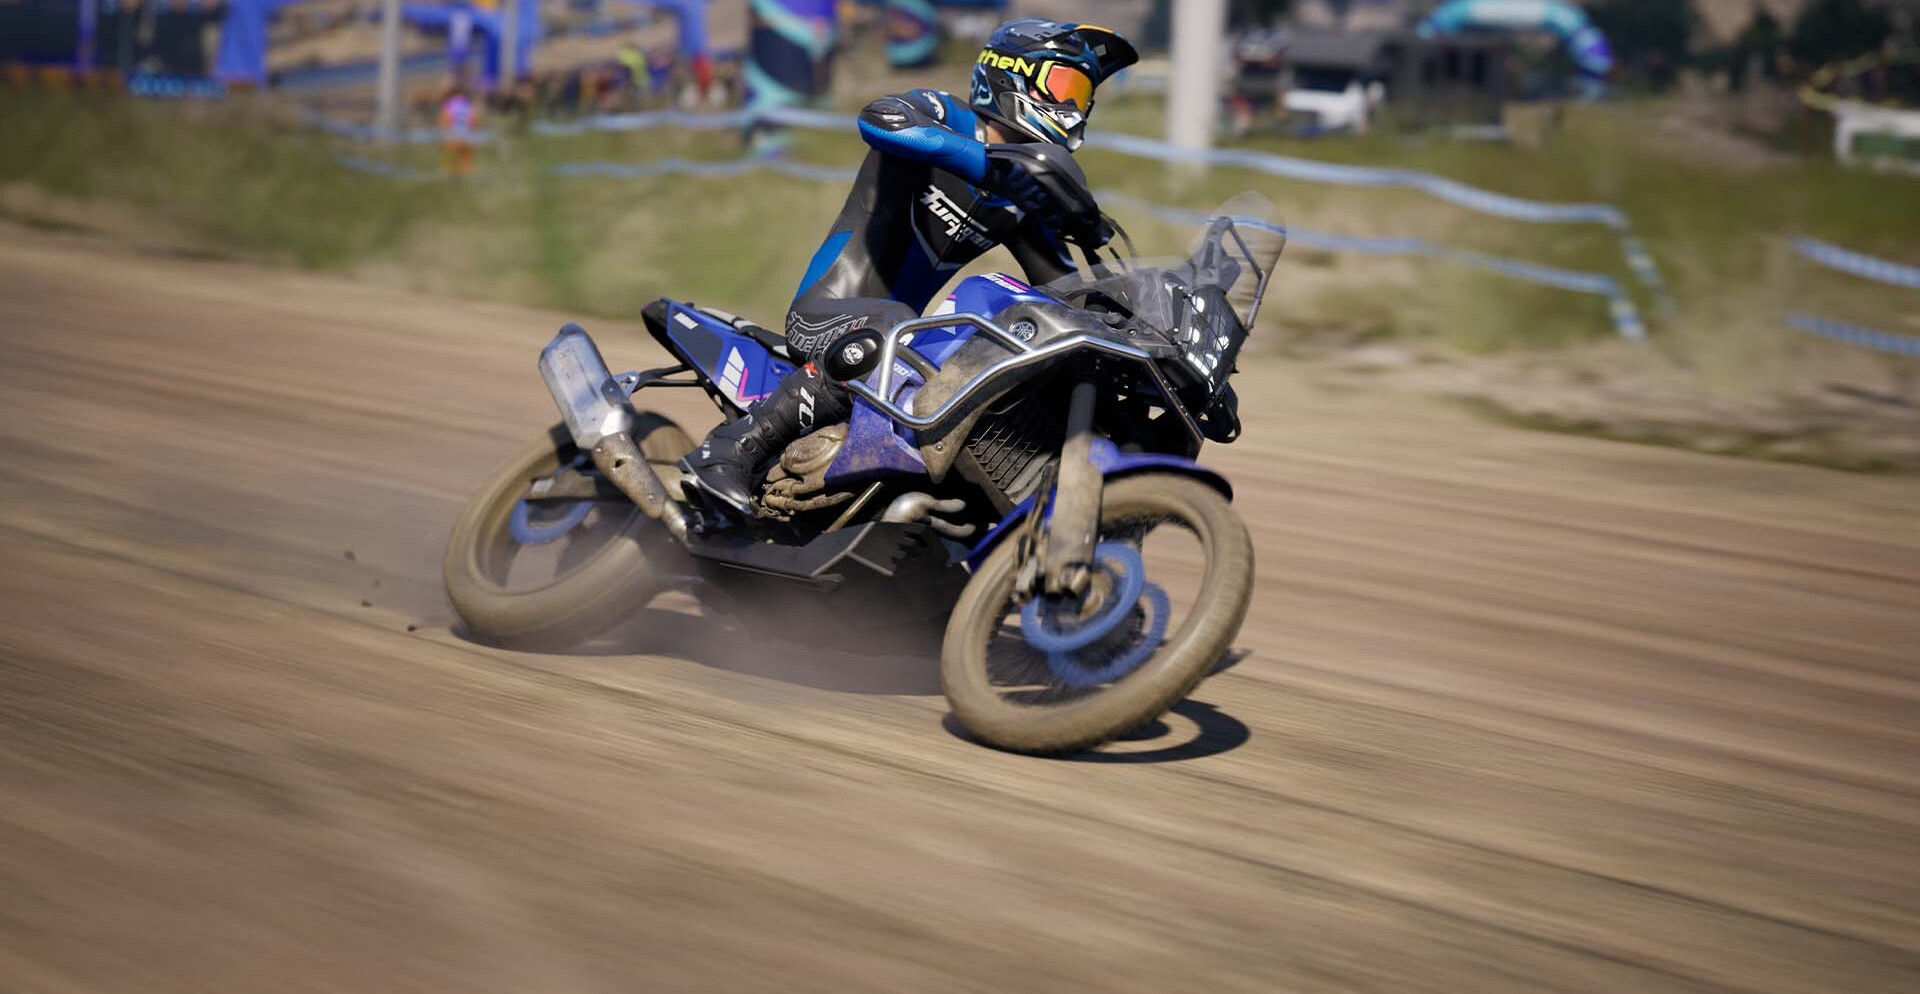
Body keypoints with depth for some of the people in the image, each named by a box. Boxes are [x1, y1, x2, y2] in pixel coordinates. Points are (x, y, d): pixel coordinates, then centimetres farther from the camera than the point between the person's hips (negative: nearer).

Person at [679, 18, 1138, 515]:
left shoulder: (1027, 197, 15)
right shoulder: (943, 115, -5)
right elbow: (875, 119, -29)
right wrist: (992, 167, -36)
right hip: (826, 312, -8)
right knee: (893, 327, -40)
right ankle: (729, 450, -35)